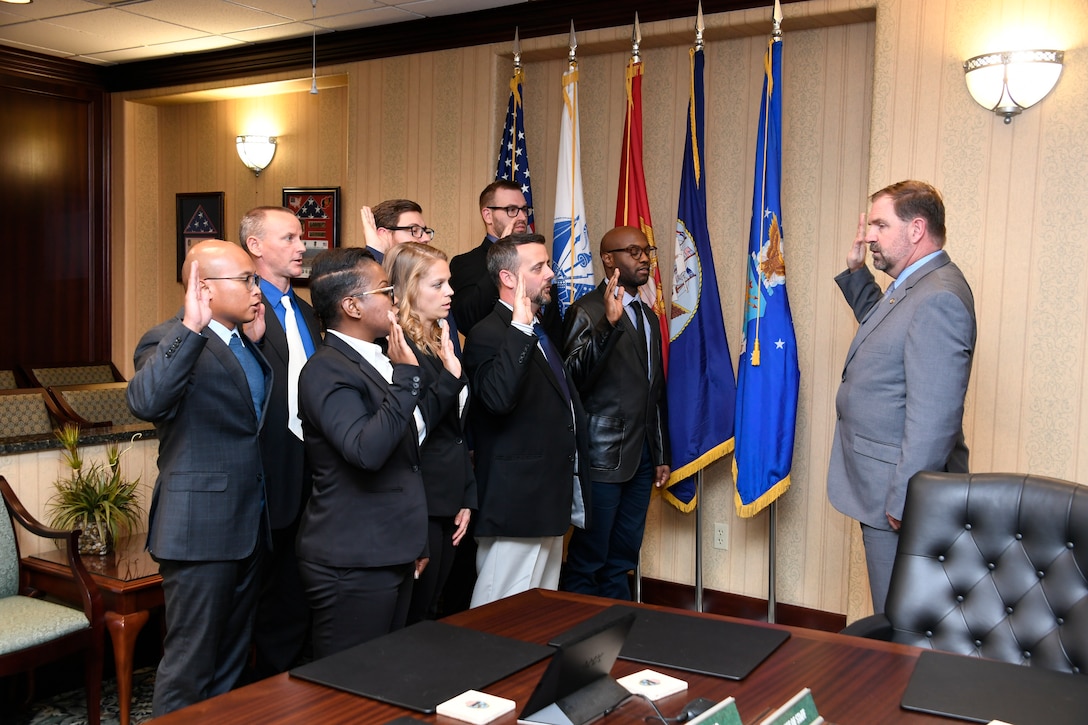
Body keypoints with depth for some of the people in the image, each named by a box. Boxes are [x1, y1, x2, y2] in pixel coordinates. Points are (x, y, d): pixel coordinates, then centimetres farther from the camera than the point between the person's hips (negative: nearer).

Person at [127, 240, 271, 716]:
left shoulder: (244, 343, 13)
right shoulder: (170, 342, -14)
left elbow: (262, 410, 11)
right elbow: (145, 402, -34)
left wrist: (258, 341, 6)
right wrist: (191, 326, -40)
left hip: (249, 525, 9)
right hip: (201, 529, -8)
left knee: (232, 661, 20)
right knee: (190, 665, 3)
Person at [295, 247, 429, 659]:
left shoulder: (379, 361, 13)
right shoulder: (326, 370, -15)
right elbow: (367, 451, -30)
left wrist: (415, 540, 23)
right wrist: (405, 375, -26)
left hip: (393, 554, 9)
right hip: (352, 563, -9)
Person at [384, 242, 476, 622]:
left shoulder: (440, 340, 12)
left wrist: (467, 498, 14)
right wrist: (450, 376, -26)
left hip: (447, 502, 8)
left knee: (431, 612, 18)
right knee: (411, 621, 3)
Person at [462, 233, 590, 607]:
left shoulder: (541, 332, 16)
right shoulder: (489, 334, -13)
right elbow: (499, 398, -33)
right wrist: (520, 325, -31)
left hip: (551, 504, 10)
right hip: (516, 506, -10)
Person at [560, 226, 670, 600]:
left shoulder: (648, 315, 16)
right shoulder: (588, 310, -8)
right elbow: (574, 376, -23)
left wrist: (661, 454, 20)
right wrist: (608, 323, -35)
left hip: (641, 457, 7)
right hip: (603, 456, -7)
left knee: (623, 558, 14)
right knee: (588, 559, 1)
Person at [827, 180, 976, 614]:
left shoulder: (938, 298, -21)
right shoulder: (913, 288, 12)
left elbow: (932, 417, -25)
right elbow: (880, 327, 35)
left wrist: (904, 504, -22)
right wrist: (855, 272, 20)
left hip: (901, 497, -10)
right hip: (883, 488, 10)